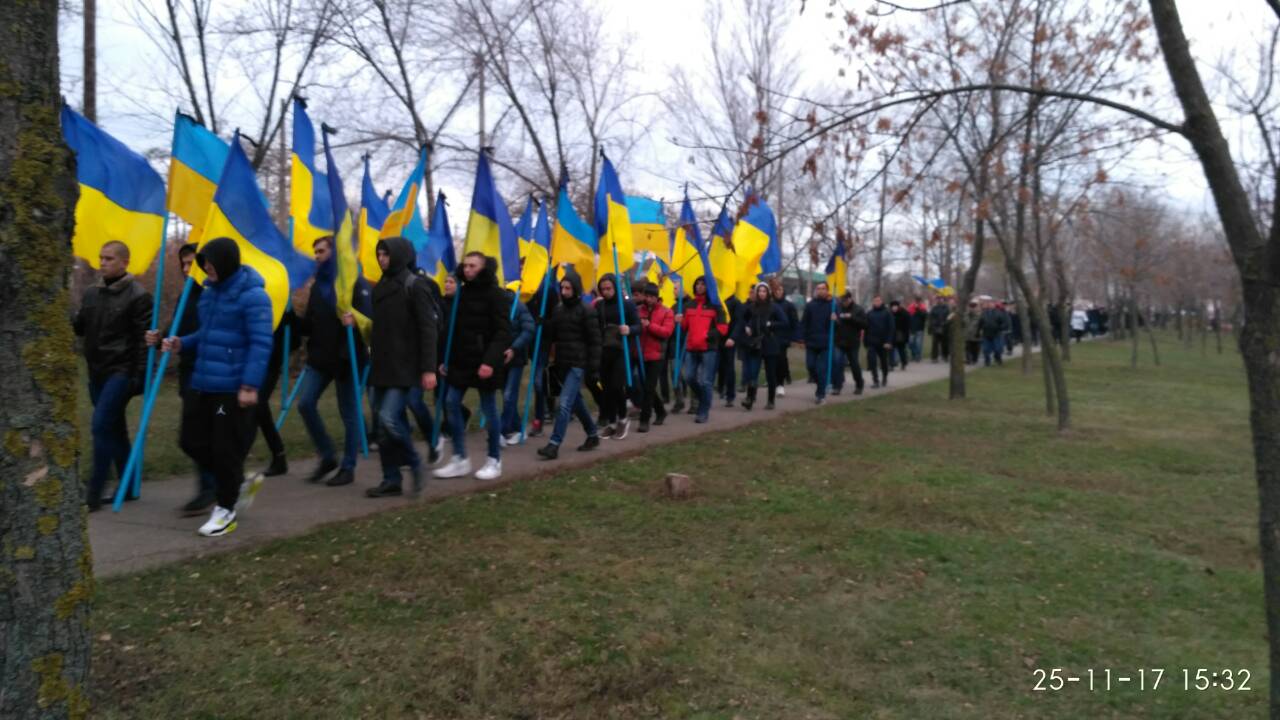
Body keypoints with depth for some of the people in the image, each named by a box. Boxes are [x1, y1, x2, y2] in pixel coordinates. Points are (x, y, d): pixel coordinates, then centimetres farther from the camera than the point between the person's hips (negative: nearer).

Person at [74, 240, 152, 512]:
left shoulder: (138, 296, -10)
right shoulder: (91, 293, 11)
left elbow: (144, 339, -12)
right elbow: (79, 327, 14)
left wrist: (139, 376, -16)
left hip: (121, 371, -7)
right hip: (97, 372, 7)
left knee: (101, 426, -12)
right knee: (115, 429, 12)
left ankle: (94, 493, -5)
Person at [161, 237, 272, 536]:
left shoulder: (252, 296, -14)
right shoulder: (210, 292, 13)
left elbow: (261, 343, -18)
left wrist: (251, 385, -22)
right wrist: (183, 343, 6)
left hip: (233, 387, -9)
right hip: (203, 383, 9)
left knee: (226, 449, 0)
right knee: (193, 441, 12)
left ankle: (226, 509, 18)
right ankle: (241, 483, 30)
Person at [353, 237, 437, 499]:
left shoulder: (415, 286, -7)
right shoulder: (381, 287, 15)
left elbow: (428, 329, -12)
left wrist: (428, 368, -19)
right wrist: (357, 321, 0)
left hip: (403, 368, -8)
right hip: (380, 367, 8)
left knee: (389, 419, -16)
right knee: (381, 426, 6)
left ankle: (415, 464, 7)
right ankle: (391, 480, 15)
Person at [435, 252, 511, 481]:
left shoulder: (496, 294, -8)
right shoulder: (462, 293, 12)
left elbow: (503, 332, -15)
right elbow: (454, 328, 15)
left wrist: (491, 361, -25)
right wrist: (446, 359, 10)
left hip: (484, 361, -6)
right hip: (461, 360, 7)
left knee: (488, 409, 1)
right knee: (451, 404, 0)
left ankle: (494, 460, 14)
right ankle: (460, 459, 9)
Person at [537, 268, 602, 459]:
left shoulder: (587, 311, -8)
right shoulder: (558, 309, 10)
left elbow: (594, 342, -8)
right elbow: (551, 336, 16)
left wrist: (594, 368, -12)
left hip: (578, 365, -7)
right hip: (562, 364, 7)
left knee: (564, 404, -12)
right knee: (576, 402, 16)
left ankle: (554, 444, -11)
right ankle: (593, 435, 32)